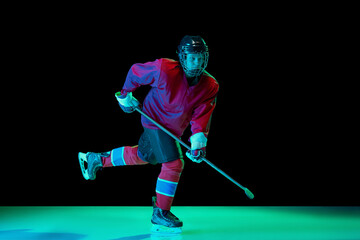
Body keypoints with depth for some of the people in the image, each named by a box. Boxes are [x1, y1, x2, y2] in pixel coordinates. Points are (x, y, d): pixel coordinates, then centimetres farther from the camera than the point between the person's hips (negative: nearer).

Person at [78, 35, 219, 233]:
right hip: (156, 119, -7)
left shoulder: (210, 87, -14)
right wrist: (126, 94, 0)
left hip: (174, 127, 7)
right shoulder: (165, 70, -27)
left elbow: (202, 115, -16)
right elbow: (135, 71, -12)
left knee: (141, 156, 22)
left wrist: (198, 138, -31)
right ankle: (160, 214, -1)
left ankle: (96, 159, 43)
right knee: (173, 163, -15)